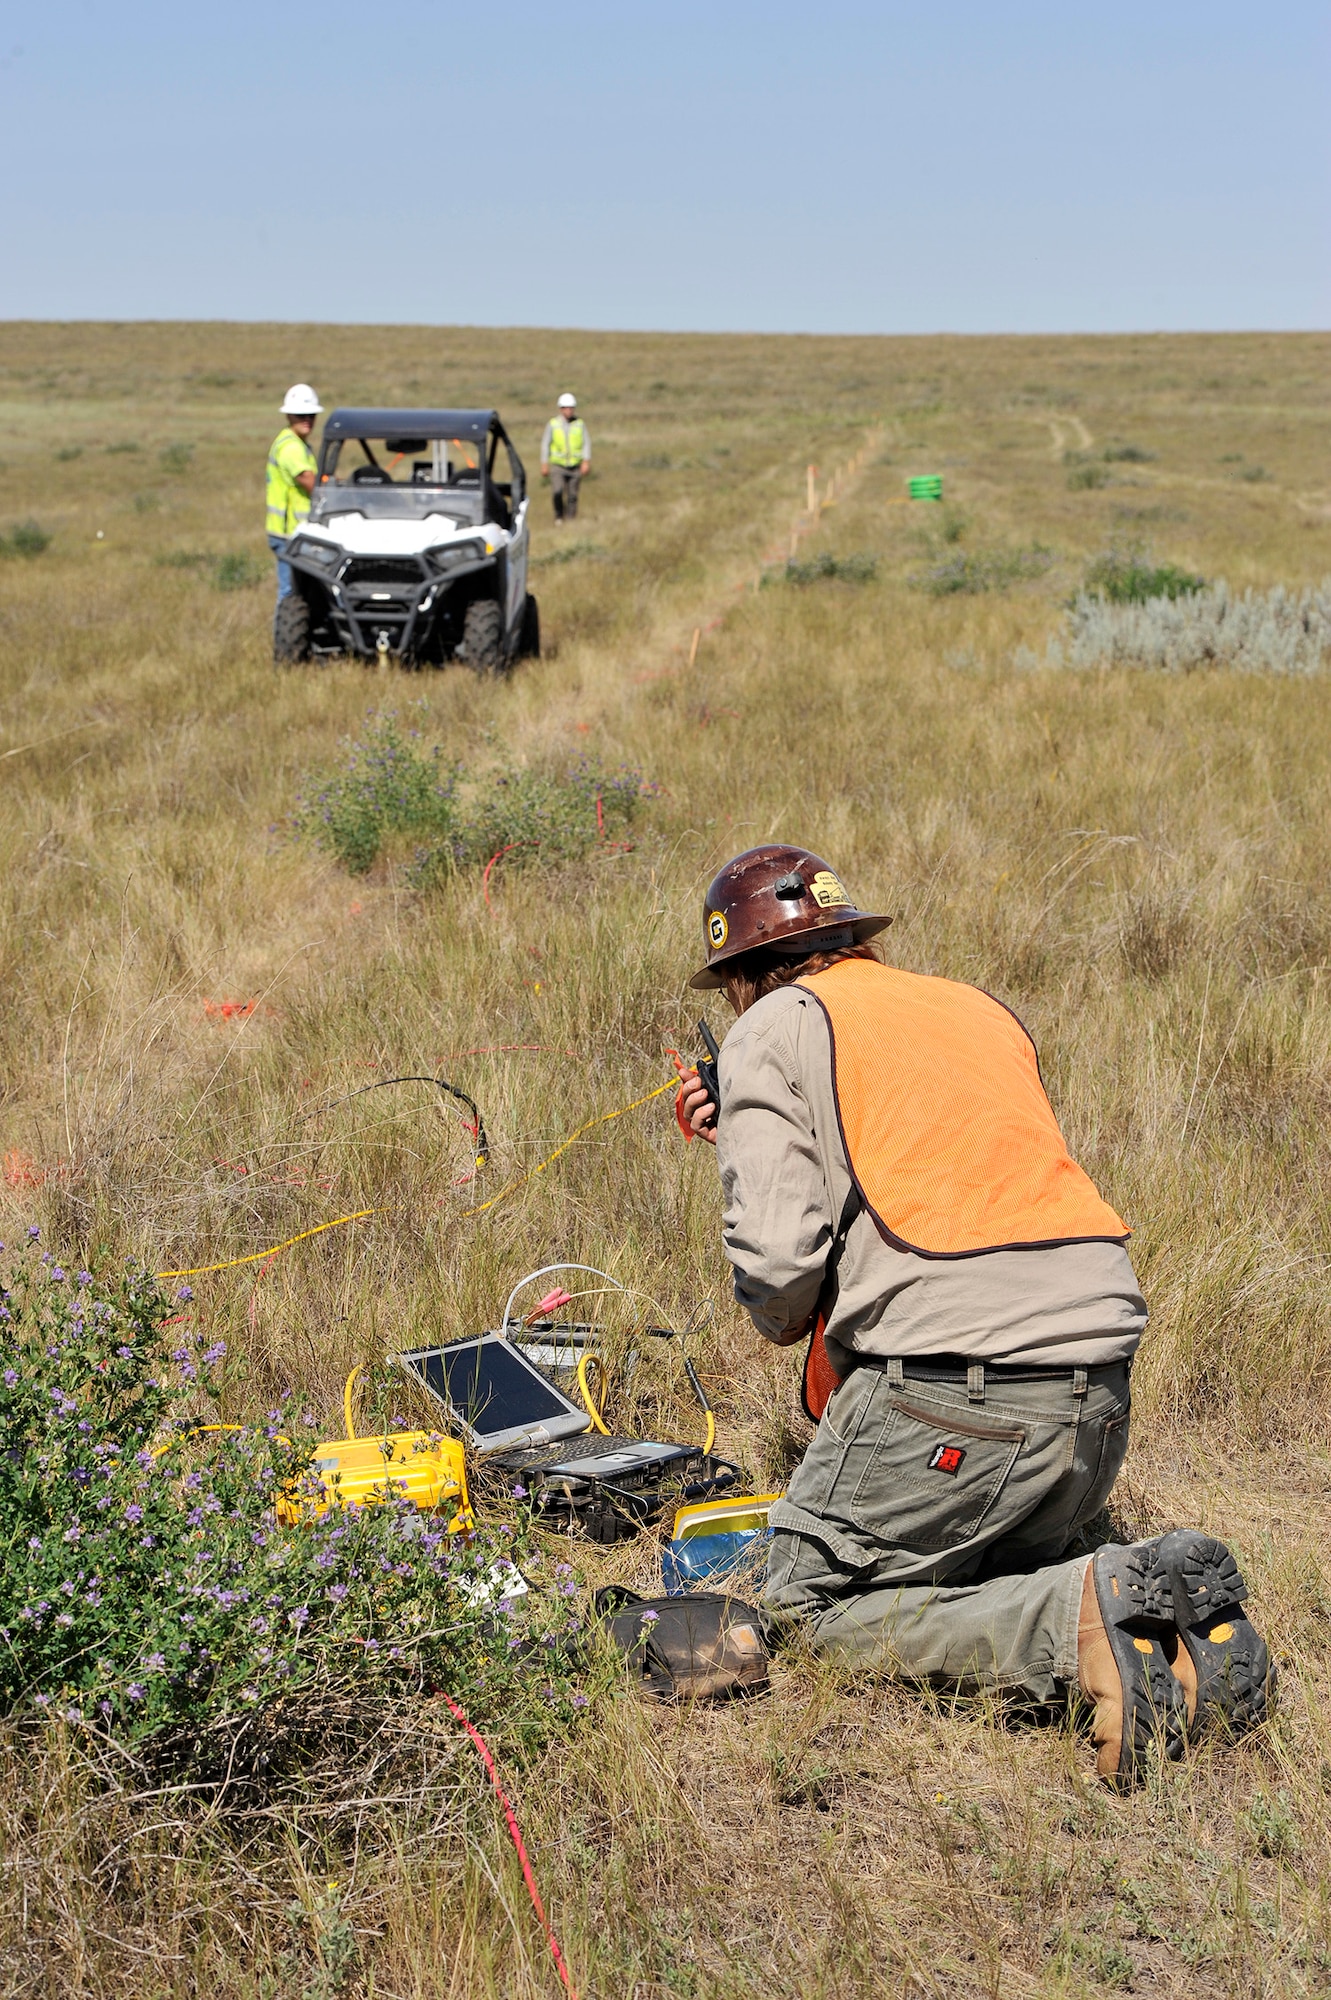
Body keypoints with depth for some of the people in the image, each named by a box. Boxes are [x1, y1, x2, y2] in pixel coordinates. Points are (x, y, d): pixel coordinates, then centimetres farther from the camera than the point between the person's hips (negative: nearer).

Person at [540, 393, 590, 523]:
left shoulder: (580, 424, 4)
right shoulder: (552, 424, 1)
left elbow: (587, 443, 3)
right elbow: (545, 444, 5)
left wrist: (586, 461, -10)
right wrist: (544, 464, 0)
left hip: (575, 467, 1)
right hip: (557, 466, -1)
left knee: (572, 496, 3)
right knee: (557, 491, -19)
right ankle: (559, 516, 0)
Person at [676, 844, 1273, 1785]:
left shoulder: (774, 1028, 4)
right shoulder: (982, 1009, 24)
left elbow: (779, 1251, -8)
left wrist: (784, 1322, 15)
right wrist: (746, 1134, 33)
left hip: (954, 1385, -7)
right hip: (1101, 1387, 7)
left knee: (811, 1600, 10)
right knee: (987, 1574, 28)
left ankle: (1082, 1619, -14)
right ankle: (1170, 1600, -1)